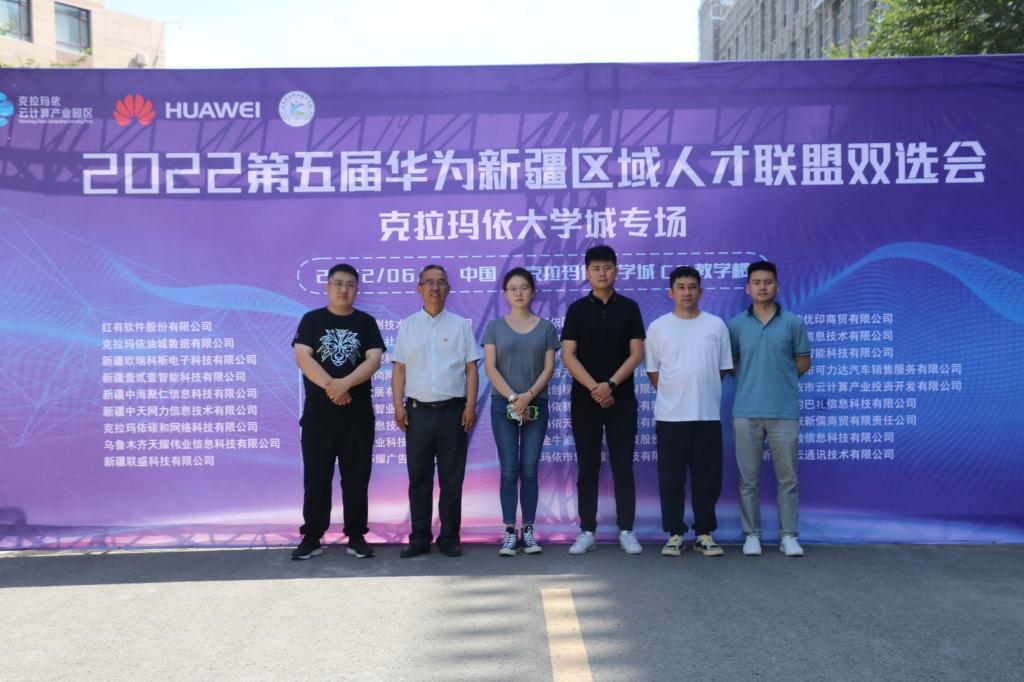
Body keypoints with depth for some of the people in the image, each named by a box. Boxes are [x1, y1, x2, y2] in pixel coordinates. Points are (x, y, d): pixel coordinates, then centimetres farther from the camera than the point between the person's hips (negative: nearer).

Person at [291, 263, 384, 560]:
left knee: (356, 478, 5)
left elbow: (374, 360, -5)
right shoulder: (312, 320, 5)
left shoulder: (366, 322, 7)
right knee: (316, 477, 3)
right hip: (318, 414, 0)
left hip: (358, 414, 1)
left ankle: (356, 536, 13)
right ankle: (312, 537, 11)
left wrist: (345, 384, -20)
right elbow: (302, 357, -7)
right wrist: (331, 386, -18)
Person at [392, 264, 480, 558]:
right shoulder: (407, 326, 10)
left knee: (452, 479, 3)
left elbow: (471, 369, 4)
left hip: (453, 411, -1)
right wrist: (398, 405, -3)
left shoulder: (460, 325, 7)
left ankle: (449, 537, 12)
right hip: (418, 411, 1)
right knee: (419, 478, 5)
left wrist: (470, 406, -5)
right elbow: (399, 369, 7)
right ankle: (419, 538, 13)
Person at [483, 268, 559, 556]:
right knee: (509, 470, -2)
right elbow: (490, 367, -2)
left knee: (529, 470, 2)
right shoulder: (495, 326, 5)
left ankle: (528, 530, 9)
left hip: (536, 405, 1)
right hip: (503, 405, -1)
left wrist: (528, 396, -13)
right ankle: (510, 532, 1)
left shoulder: (545, 327, 7)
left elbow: (549, 367, 1)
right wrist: (512, 398, -11)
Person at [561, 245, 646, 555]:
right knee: (587, 467, 5)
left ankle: (626, 531, 9)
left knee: (623, 466, 2)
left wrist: (610, 384, -14)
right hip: (584, 399, 0)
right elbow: (568, 355, -2)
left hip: (621, 398, 0)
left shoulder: (629, 308, 4)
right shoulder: (577, 309, 4)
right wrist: (594, 388, -13)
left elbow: (636, 353, -1)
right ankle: (587, 532, 11)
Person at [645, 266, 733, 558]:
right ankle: (674, 534, 13)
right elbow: (653, 372, 6)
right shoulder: (658, 327, 2)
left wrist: (701, 392, 6)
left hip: (708, 414, 1)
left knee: (707, 479, 5)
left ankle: (704, 534, 17)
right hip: (670, 416, -1)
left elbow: (722, 368, 10)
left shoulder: (716, 325, 5)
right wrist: (674, 395, 4)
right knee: (671, 479, 3)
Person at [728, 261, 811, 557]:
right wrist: (751, 379, 4)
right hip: (746, 413, 0)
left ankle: (789, 536, 15)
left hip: (785, 412, 0)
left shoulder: (793, 323, 2)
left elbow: (804, 361, 10)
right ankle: (752, 535, 16)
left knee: (788, 478, 5)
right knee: (748, 479, 5)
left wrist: (780, 377, 5)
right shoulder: (736, 325, 4)